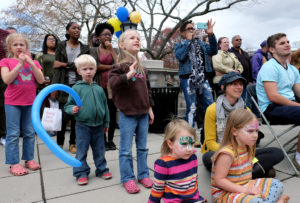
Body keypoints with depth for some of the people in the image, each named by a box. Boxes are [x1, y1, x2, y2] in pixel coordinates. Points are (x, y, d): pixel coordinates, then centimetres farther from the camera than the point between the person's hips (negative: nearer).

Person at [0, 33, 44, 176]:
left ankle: (29, 159, 20)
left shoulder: (33, 62, 9)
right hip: (12, 102, -3)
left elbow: (41, 80, -5)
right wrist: (20, 64, -16)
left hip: (30, 102, 3)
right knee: (13, 134, -1)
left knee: (30, 133, 9)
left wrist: (31, 63, -13)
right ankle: (14, 163, 7)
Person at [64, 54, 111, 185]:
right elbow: (68, 105, -1)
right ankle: (81, 173, 20)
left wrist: (106, 122, 15)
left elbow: (105, 105, 13)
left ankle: (101, 169, 30)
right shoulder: (76, 88, -5)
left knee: (99, 150, 14)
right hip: (83, 125, -3)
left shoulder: (99, 89, 6)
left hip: (98, 125, 3)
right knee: (81, 151, 5)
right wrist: (72, 109, -25)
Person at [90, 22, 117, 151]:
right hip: (100, 86, -2)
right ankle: (103, 140, 12)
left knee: (112, 113, 3)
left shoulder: (114, 50, 14)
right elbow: (96, 66, -8)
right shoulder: (94, 50, 8)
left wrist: (111, 49, -2)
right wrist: (112, 66, -3)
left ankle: (111, 140, 15)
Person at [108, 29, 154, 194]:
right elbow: (112, 83, -21)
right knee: (126, 149, 5)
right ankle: (127, 178, 20)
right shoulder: (120, 66, -7)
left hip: (143, 114, 6)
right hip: (127, 114, -5)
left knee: (142, 147, 15)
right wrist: (128, 75, -29)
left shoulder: (143, 69, 11)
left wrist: (150, 108, 14)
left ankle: (143, 174, 29)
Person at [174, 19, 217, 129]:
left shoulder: (200, 43, 16)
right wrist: (188, 40, -9)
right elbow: (180, 56, -17)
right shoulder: (179, 45, 5)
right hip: (188, 80, -4)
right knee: (191, 108, 1)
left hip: (202, 79, 4)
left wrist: (211, 35, -9)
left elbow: (213, 51, 3)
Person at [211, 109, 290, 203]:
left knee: (277, 185, 7)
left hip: (244, 186, 9)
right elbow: (219, 180, -23)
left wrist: (250, 188, -1)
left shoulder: (246, 148, 3)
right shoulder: (227, 153, -24)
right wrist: (244, 190, -24)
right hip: (224, 194, -9)